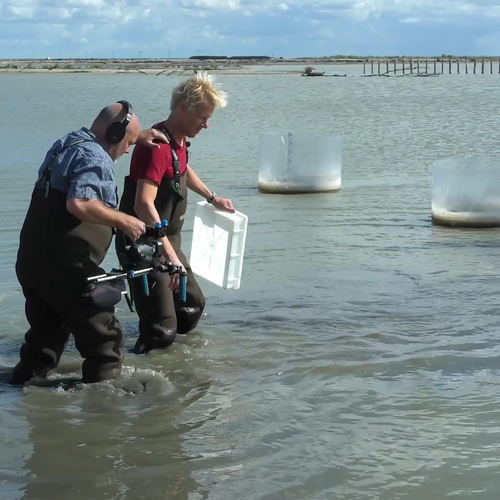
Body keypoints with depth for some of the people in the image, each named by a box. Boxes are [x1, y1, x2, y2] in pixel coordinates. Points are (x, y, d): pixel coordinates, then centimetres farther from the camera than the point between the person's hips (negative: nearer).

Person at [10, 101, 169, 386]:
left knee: (46, 335, 24)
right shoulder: (95, 158, -14)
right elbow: (80, 203, -31)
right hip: (66, 268, -10)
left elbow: (107, 137, 41)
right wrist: (124, 221, -21)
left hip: (31, 262, 10)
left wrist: (139, 135, 34)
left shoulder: (70, 142, 16)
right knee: (104, 340, 1)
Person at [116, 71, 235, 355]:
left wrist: (212, 198, 35)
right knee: (161, 330, -14)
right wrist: (170, 255, -39)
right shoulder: (158, 147, -25)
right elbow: (143, 205, -35)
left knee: (192, 306, 22)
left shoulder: (179, 142, 7)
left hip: (166, 242, 10)